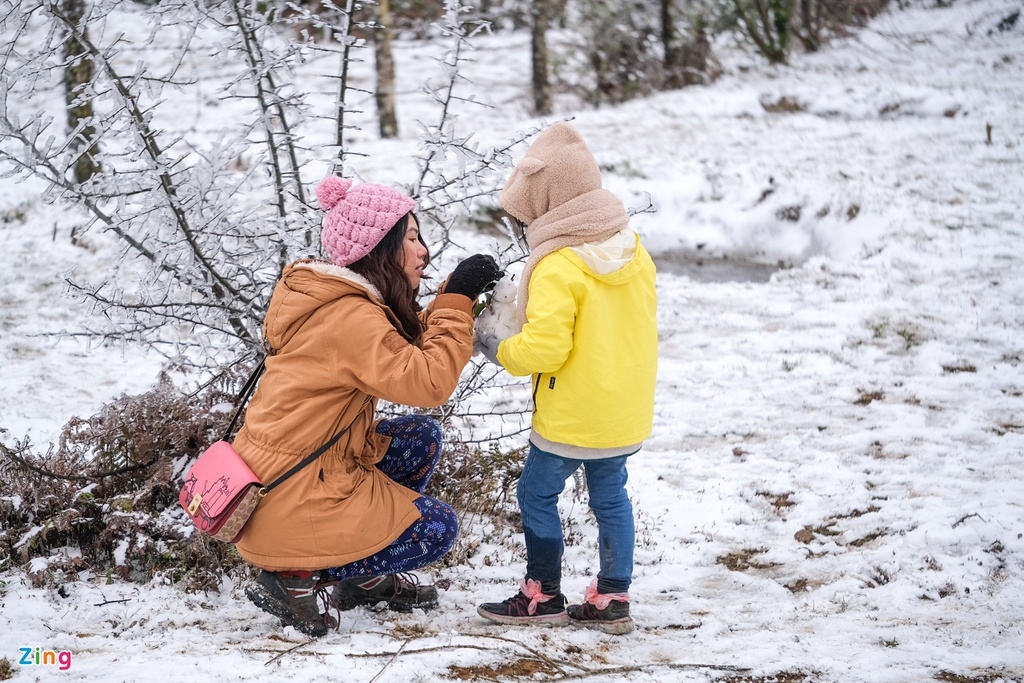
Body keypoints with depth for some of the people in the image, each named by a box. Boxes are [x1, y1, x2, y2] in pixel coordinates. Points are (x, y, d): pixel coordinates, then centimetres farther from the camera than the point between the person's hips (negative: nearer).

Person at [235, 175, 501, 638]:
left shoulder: (328, 297, 8)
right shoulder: (349, 317, -22)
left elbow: (412, 349, 14)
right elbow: (428, 382, -28)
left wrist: (457, 294, 1)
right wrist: (457, 299, -19)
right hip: (289, 504, -10)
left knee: (420, 438, 17)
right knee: (437, 529, 3)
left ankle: (364, 578, 21)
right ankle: (293, 576, -2)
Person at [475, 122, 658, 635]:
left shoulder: (558, 269, -21)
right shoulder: (634, 252, 5)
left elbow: (545, 347, -25)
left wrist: (501, 352, -8)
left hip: (571, 417, -8)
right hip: (625, 413, 8)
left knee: (537, 495, 6)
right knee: (610, 496, 15)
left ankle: (543, 597, 13)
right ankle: (612, 600, 17)